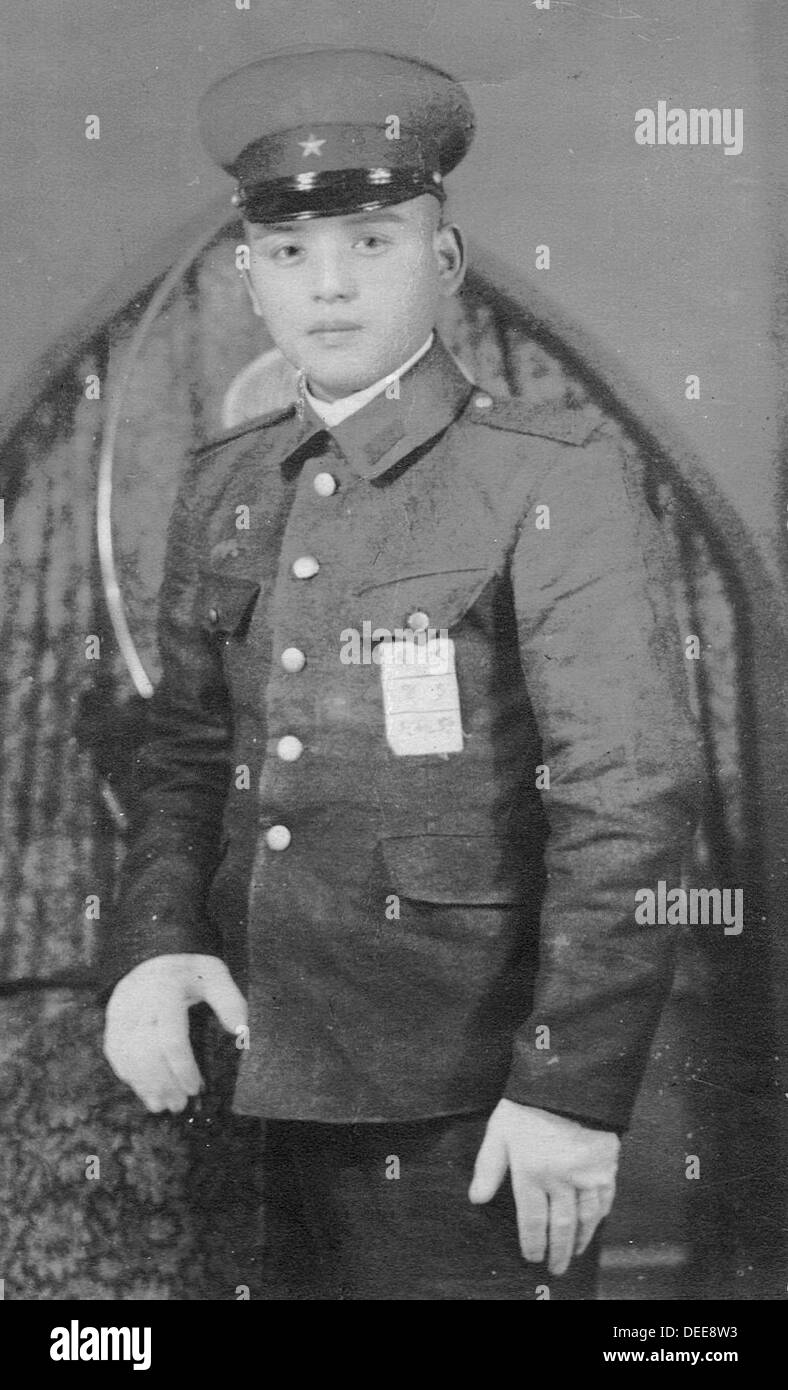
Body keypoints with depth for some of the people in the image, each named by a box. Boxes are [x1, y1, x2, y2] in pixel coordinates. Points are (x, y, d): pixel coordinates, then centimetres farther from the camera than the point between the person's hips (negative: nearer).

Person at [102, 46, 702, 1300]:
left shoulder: (558, 479, -10)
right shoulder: (224, 489, 7)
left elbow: (634, 791, -14)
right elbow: (189, 751, 11)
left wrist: (575, 1089, -16)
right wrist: (152, 949, -6)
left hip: (478, 1109, -5)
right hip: (295, 1083, 5)